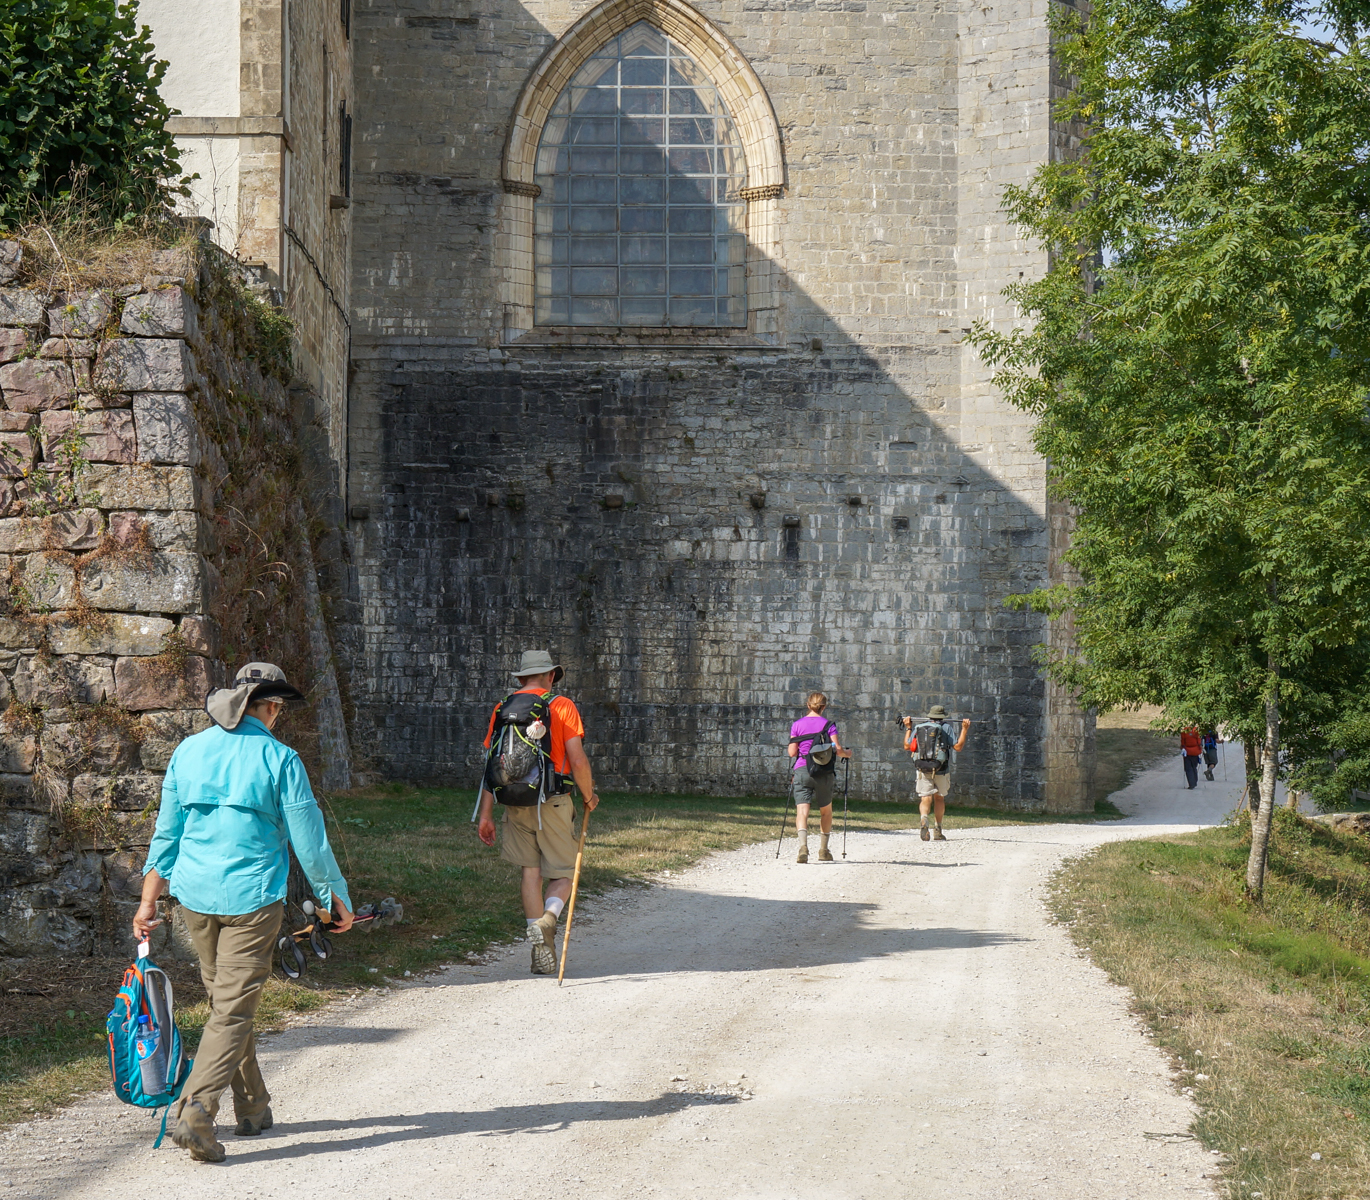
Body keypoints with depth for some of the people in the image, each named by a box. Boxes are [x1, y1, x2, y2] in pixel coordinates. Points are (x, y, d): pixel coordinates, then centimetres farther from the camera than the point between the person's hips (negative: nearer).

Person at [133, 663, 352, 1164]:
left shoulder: (189, 751, 5)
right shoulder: (279, 759, -8)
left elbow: (168, 832, 10)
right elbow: (309, 840, -6)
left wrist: (149, 898, 16)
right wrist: (336, 897, 6)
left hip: (195, 895, 5)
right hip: (253, 897, -5)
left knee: (224, 998, 18)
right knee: (234, 1008, -3)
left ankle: (253, 1107, 28)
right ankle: (195, 1107, -19)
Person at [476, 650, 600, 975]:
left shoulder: (502, 708, 8)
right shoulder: (561, 706, -5)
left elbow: (490, 762, 5)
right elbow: (578, 761, -11)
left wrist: (486, 814, 8)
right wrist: (589, 796, 5)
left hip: (515, 807, 4)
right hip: (552, 803, -4)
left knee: (531, 873, 12)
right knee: (564, 873, 8)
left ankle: (542, 956, 10)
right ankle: (548, 919, -22)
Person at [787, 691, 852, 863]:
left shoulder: (797, 725, 4)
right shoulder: (828, 724, 0)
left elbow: (792, 752, 2)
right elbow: (837, 750, -7)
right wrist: (847, 754, 14)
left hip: (801, 771, 0)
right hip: (823, 772, 0)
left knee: (802, 810, -8)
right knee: (826, 811, 20)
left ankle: (803, 846, -31)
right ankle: (823, 850, 24)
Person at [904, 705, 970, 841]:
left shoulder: (918, 727, 7)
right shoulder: (947, 727, 0)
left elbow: (907, 746, 14)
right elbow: (958, 747, -5)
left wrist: (908, 727, 25)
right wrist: (965, 729, 2)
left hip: (923, 768, 1)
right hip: (941, 769, -1)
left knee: (925, 798, -2)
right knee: (939, 798, 16)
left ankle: (923, 819, -33)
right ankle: (938, 832, 19)